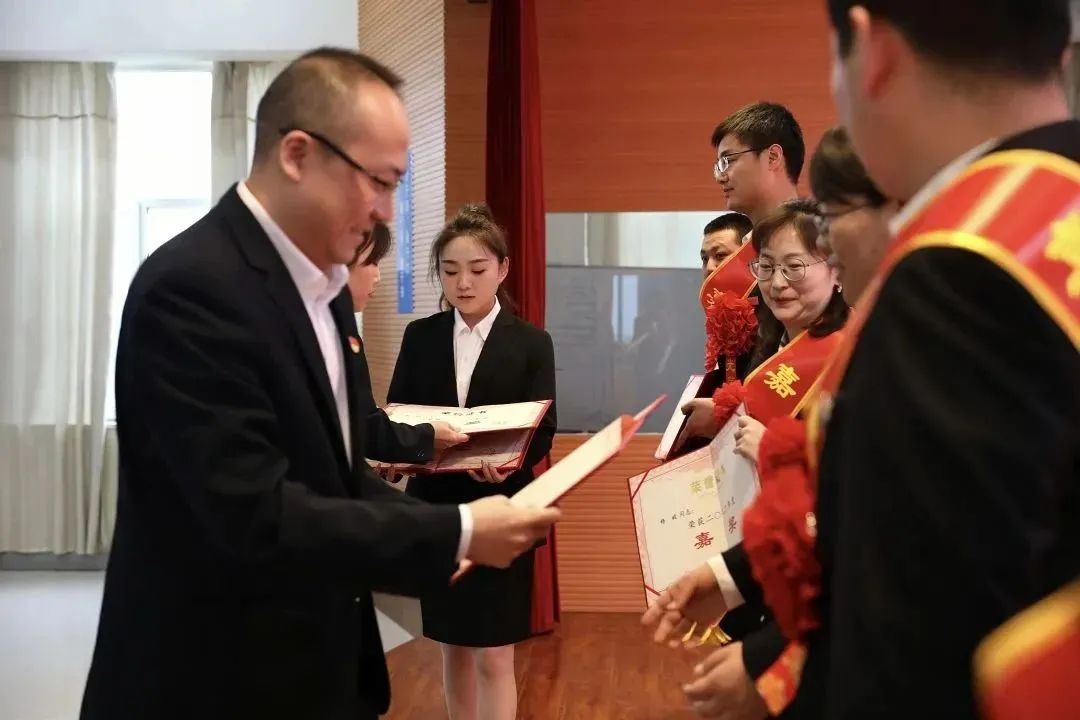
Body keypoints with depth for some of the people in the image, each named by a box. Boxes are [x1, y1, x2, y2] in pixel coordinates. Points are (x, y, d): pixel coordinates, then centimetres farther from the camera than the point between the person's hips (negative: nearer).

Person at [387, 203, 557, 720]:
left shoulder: (531, 343, -2)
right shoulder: (420, 336, 5)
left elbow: (543, 433, -7)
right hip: (435, 509, 3)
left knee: (494, 658, 1)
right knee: (454, 649, 16)